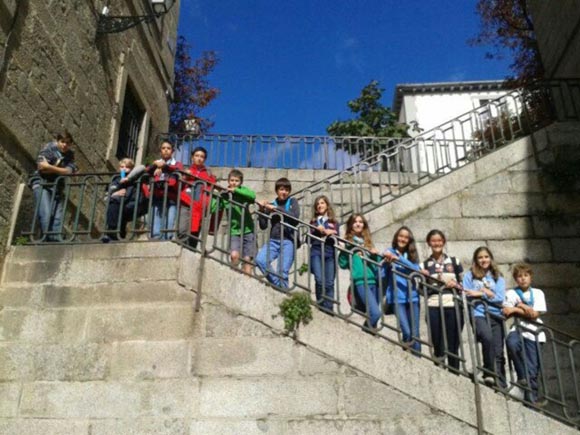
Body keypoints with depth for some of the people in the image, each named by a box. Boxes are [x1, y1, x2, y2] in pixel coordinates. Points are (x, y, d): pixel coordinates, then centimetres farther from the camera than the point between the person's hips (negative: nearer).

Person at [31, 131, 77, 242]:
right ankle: (48, 238, -21)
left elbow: (70, 171, -3)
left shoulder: (70, 155, 11)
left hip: (57, 186, 5)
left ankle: (57, 240, -12)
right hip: (41, 183, -5)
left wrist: (51, 168, -8)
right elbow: (42, 166, -15)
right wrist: (61, 170, -6)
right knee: (45, 213, -18)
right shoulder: (49, 148, -2)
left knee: (58, 215, -8)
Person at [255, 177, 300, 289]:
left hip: (288, 241, -2)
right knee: (260, 260, -21)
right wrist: (262, 210, -5)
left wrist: (277, 209, -14)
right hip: (274, 240, 3)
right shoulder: (270, 205, 13)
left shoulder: (292, 202, 10)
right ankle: (278, 285, -6)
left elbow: (295, 216, -11)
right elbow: (263, 226, 8)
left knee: (283, 271, -15)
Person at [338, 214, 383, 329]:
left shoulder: (368, 242, 20)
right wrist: (350, 251, -12)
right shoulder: (349, 242, 7)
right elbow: (342, 263, -1)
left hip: (373, 281, 5)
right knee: (375, 313, -18)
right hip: (360, 282, -5)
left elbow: (377, 263, 20)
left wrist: (376, 255, 1)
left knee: (372, 313, 5)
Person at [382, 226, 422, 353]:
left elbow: (417, 269, -5)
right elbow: (382, 275, 1)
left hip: (412, 297, 3)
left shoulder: (411, 255, 14)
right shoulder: (389, 252, 6)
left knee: (415, 334, 3)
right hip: (397, 298, -3)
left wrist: (398, 259, -14)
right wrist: (387, 262, -16)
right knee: (407, 333, -13)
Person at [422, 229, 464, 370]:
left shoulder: (454, 261, 13)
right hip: (434, 308, 0)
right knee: (438, 345, 2)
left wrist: (454, 285, -8)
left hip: (453, 306, 1)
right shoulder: (425, 265, 10)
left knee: (453, 345, 4)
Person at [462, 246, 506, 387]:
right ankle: (489, 373, -21)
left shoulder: (498, 277, 17)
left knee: (499, 352, -4)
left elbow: (500, 298, 4)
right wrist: (489, 295, -1)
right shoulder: (469, 275, 10)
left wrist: (481, 294, -6)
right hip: (478, 314, -3)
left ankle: (501, 385, 2)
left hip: (495, 316, 3)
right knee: (488, 337, -32)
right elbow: (466, 296, 0)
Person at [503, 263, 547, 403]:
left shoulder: (538, 293, 10)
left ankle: (531, 398, 8)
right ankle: (522, 377, -15)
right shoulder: (511, 293, 8)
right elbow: (507, 311, -6)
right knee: (512, 343, -34)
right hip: (518, 329, -1)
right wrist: (527, 311, -8)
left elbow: (535, 314, -1)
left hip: (533, 332, 1)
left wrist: (517, 309, -4)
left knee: (533, 367, -4)